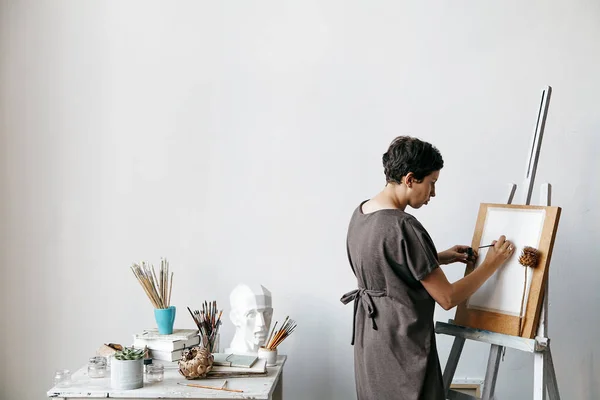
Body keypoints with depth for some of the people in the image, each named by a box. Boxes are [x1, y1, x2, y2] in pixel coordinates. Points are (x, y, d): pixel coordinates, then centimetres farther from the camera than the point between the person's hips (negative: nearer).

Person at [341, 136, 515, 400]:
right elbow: (447, 298, -19)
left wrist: (441, 257, 13)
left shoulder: (361, 213, 2)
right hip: (402, 346, -9)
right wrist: (492, 264, -8)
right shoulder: (403, 227, -25)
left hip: (370, 338, 9)